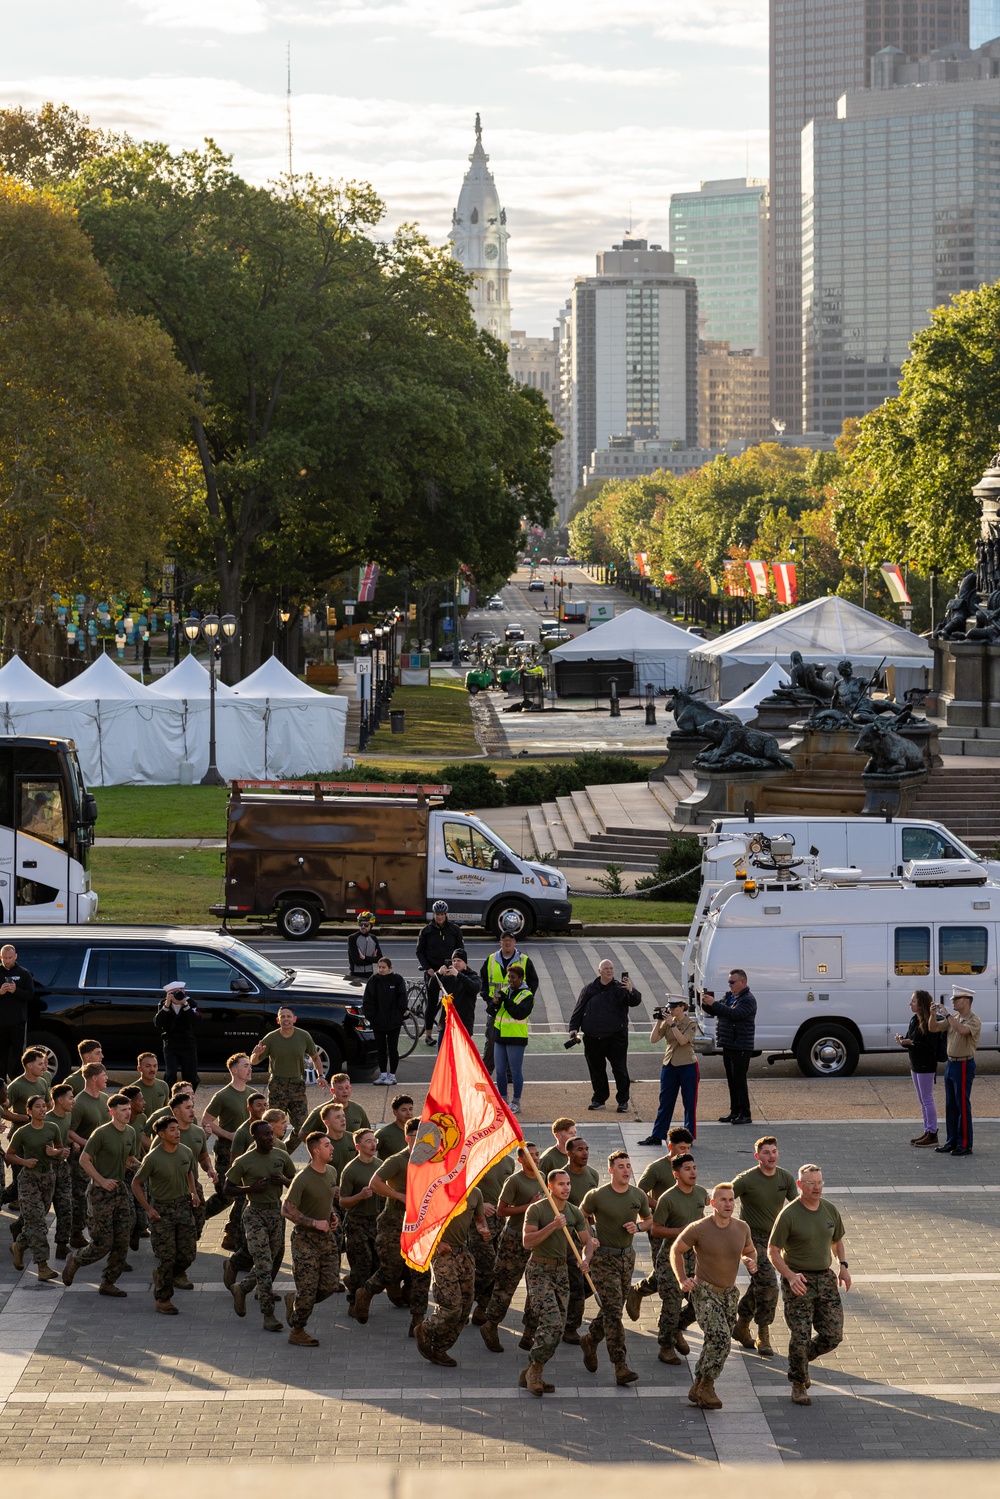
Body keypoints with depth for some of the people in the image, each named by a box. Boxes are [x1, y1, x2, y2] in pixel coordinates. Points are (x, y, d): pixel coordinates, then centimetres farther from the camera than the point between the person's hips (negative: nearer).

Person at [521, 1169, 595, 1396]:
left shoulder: (575, 1213, 7)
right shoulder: (536, 1210, -10)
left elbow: (588, 1241, 8)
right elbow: (527, 1241, -18)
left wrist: (586, 1259, -14)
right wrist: (552, 1226, -27)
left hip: (561, 1271, 7)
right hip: (539, 1270, -7)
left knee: (556, 1327, 5)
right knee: (552, 1322, -19)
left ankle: (532, 1374, 14)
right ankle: (535, 1370, -7)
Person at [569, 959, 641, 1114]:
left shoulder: (619, 989, 0)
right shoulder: (589, 989, 8)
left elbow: (635, 1001, -14)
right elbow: (578, 1010, 11)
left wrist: (631, 991, -33)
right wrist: (574, 1027, 2)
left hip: (616, 1037, -3)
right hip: (593, 1038, 3)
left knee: (620, 1069, -2)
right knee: (596, 1070, 10)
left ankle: (623, 1100, 6)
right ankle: (599, 1099, 22)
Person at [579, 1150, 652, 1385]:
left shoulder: (638, 1196, 1)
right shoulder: (597, 1196, -12)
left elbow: (649, 1220, 17)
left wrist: (637, 1226, -4)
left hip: (627, 1256, 5)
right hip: (603, 1258, -5)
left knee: (613, 1309, 13)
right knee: (613, 1312, -11)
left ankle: (590, 1341, 40)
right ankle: (620, 1367, -12)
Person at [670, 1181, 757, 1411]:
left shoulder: (741, 1228, -4)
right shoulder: (698, 1229, -17)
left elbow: (749, 1250, 15)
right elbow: (676, 1250, -3)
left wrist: (751, 1261, -9)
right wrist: (682, 1280, -11)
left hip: (729, 1293, 6)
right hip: (704, 1292, -6)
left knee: (715, 1344, 12)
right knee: (720, 1340, -20)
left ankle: (697, 1389, 28)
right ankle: (706, 1387, -5)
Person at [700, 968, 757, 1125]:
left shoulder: (748, 1000, -11)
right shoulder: (729, 996, 17)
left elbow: (734, 1013, -26)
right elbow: (713, 1011, 19)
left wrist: (714, 1003, -25)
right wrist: (706, 1003, -3)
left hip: (741, 1047, -9)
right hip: (728, 1046, 9)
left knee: (739, 1080, -8)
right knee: (732, 1080, 12)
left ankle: (745, 1114, -5)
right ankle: (735, 1112, 19)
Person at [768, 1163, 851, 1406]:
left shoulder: (830, 1210, 3)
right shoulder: (788, 1215, -13)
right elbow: (773, 1251, -9)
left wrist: (843, 1265, 2)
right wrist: (790, 1276, -23)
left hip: (825, 1278, 5)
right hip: (798, 1281, -5)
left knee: (832, 1336, 2)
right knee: (800, 1336, -5)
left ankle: (803, 1358, 31)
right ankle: (798, 1385, 15)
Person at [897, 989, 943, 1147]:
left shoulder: (929, 1023, -18)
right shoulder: (914, 1020, 10)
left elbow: (931, 1046, -22)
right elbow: (910, 1039, 15)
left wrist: (912, 1043, -26)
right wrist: (903, 1041, -6)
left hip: (926, 1066, -10)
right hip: (915, 1064, 10)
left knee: (927, 1099, -4)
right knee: (923, 1100, 14)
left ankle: (932, 1134, 1)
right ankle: (927, 1132, 22)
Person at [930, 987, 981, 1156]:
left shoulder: (974, 1021, -13)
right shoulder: (953, 1019, 12)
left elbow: (962, 1030, -32)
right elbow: (934, 1028, 12)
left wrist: (947, 1015, -24)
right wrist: (933, 1014, -5)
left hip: (964, 1065, -8)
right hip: (950, 1064, 8)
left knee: (963, 1106, -6)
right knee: (950, 1105, 12)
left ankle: (965, 1145, -2)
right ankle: (952, 1141, 20)